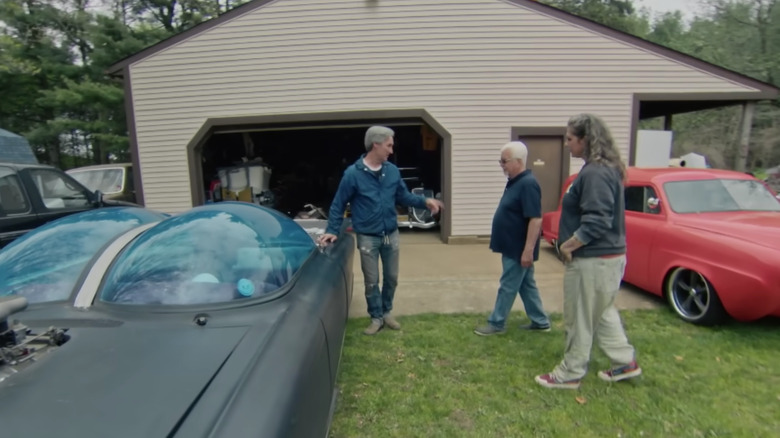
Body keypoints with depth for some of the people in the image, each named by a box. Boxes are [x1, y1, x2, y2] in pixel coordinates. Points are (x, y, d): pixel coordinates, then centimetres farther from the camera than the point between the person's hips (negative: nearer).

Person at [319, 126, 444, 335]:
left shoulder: (392, 171, 0)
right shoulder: (353, 174, -12)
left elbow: (404, 197, 10)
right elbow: (338, 205, -5)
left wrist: (425, 201, -4)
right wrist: (332, 230, -9)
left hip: (391, 234, 4)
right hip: (367, 237, -4)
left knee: (391, 278, 15)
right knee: (372, 281, 7)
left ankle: (387, 312, 36)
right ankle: (376, 317, 26)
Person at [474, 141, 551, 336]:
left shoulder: (528, 184, -21)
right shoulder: (515, 182, 10)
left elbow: (536, 219, -26)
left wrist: (528, 250, -26)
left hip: (518, 250, -10)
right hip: (514, 248, 10)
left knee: (507, 287, 2)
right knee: (527, 286, 17)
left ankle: (496, 324, 15)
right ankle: (541, 322, 29)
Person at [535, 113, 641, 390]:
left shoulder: (595, 173, -22)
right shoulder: (605, 169, 11)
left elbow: (597, 221, -27)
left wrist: (569, 245, -16)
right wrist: (572, 244, 12)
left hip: (594, 260, -10)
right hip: (607, 256, 10)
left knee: (580, 319, 4)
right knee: (602, 313, 24)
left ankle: (570, 374, 20)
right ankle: (625, 362, 36)